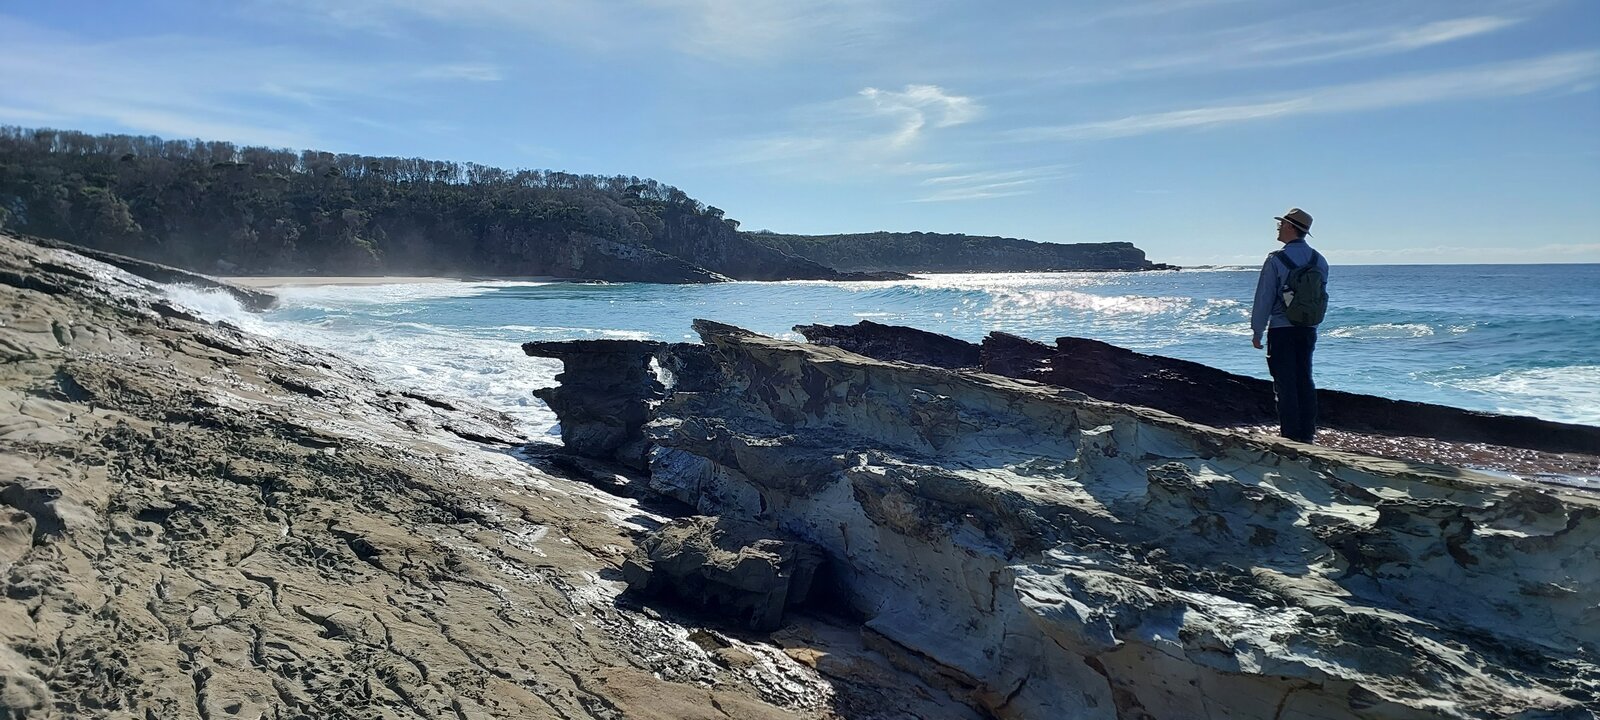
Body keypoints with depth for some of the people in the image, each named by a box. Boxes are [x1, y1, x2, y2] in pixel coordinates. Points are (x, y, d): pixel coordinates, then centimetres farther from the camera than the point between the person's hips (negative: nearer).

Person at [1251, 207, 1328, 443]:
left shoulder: (1276, 260, -12)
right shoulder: (1319, 260, 6)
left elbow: (1264, 298, -10)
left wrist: (1257, 331, -3)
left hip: (1281, 329, -6)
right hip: (1308, 329, 6)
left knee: (1285, 382, 0)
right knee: (1305, 380, 12)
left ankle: (1290, 434, 1)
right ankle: (1307, 433, 14)